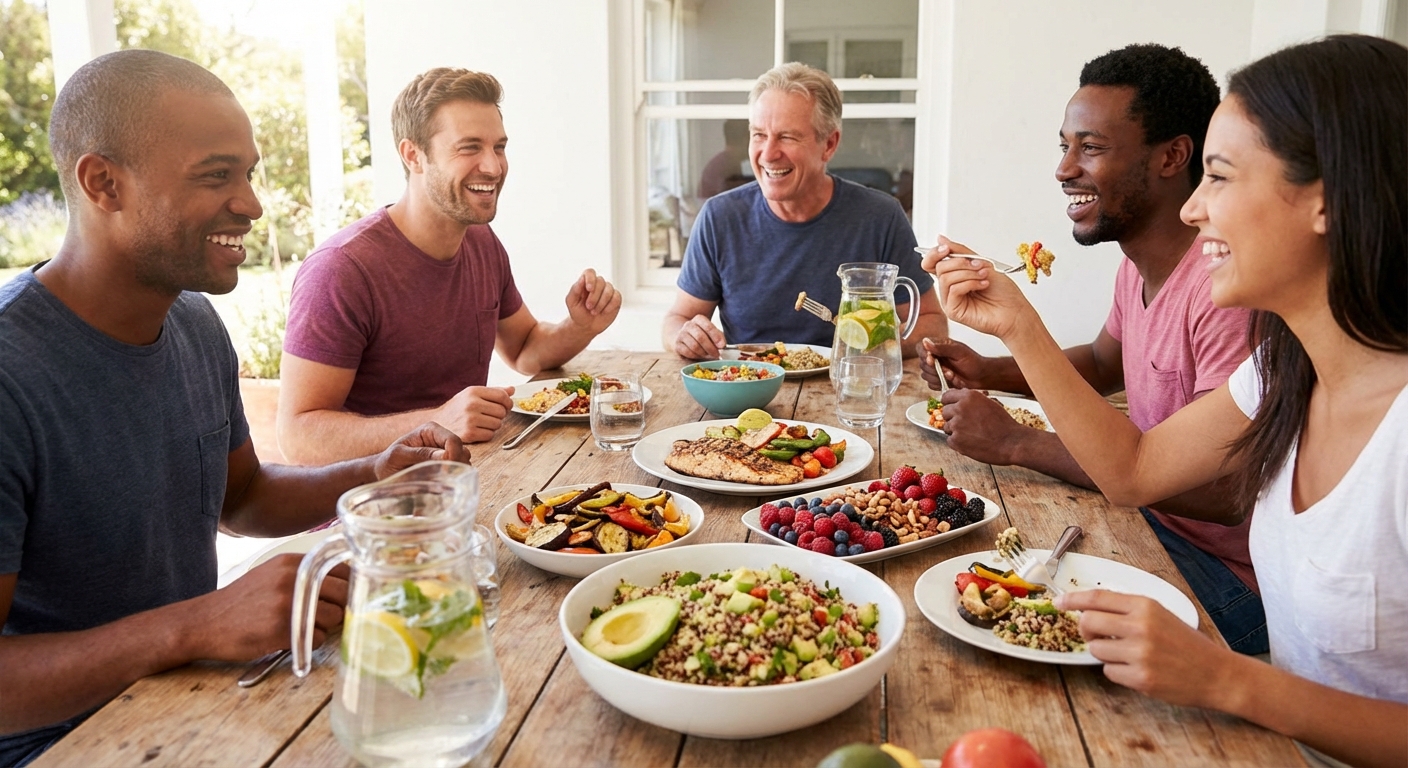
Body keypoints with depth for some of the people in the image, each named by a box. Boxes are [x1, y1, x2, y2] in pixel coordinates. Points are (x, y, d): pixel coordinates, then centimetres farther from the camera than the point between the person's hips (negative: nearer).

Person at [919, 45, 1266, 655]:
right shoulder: (1138, 264, 3)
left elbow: (1226, 492, -31)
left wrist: (1017, 444, -27)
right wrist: (987, 370, 3)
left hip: (1232, 574, -8)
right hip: (1155, 519, 9)